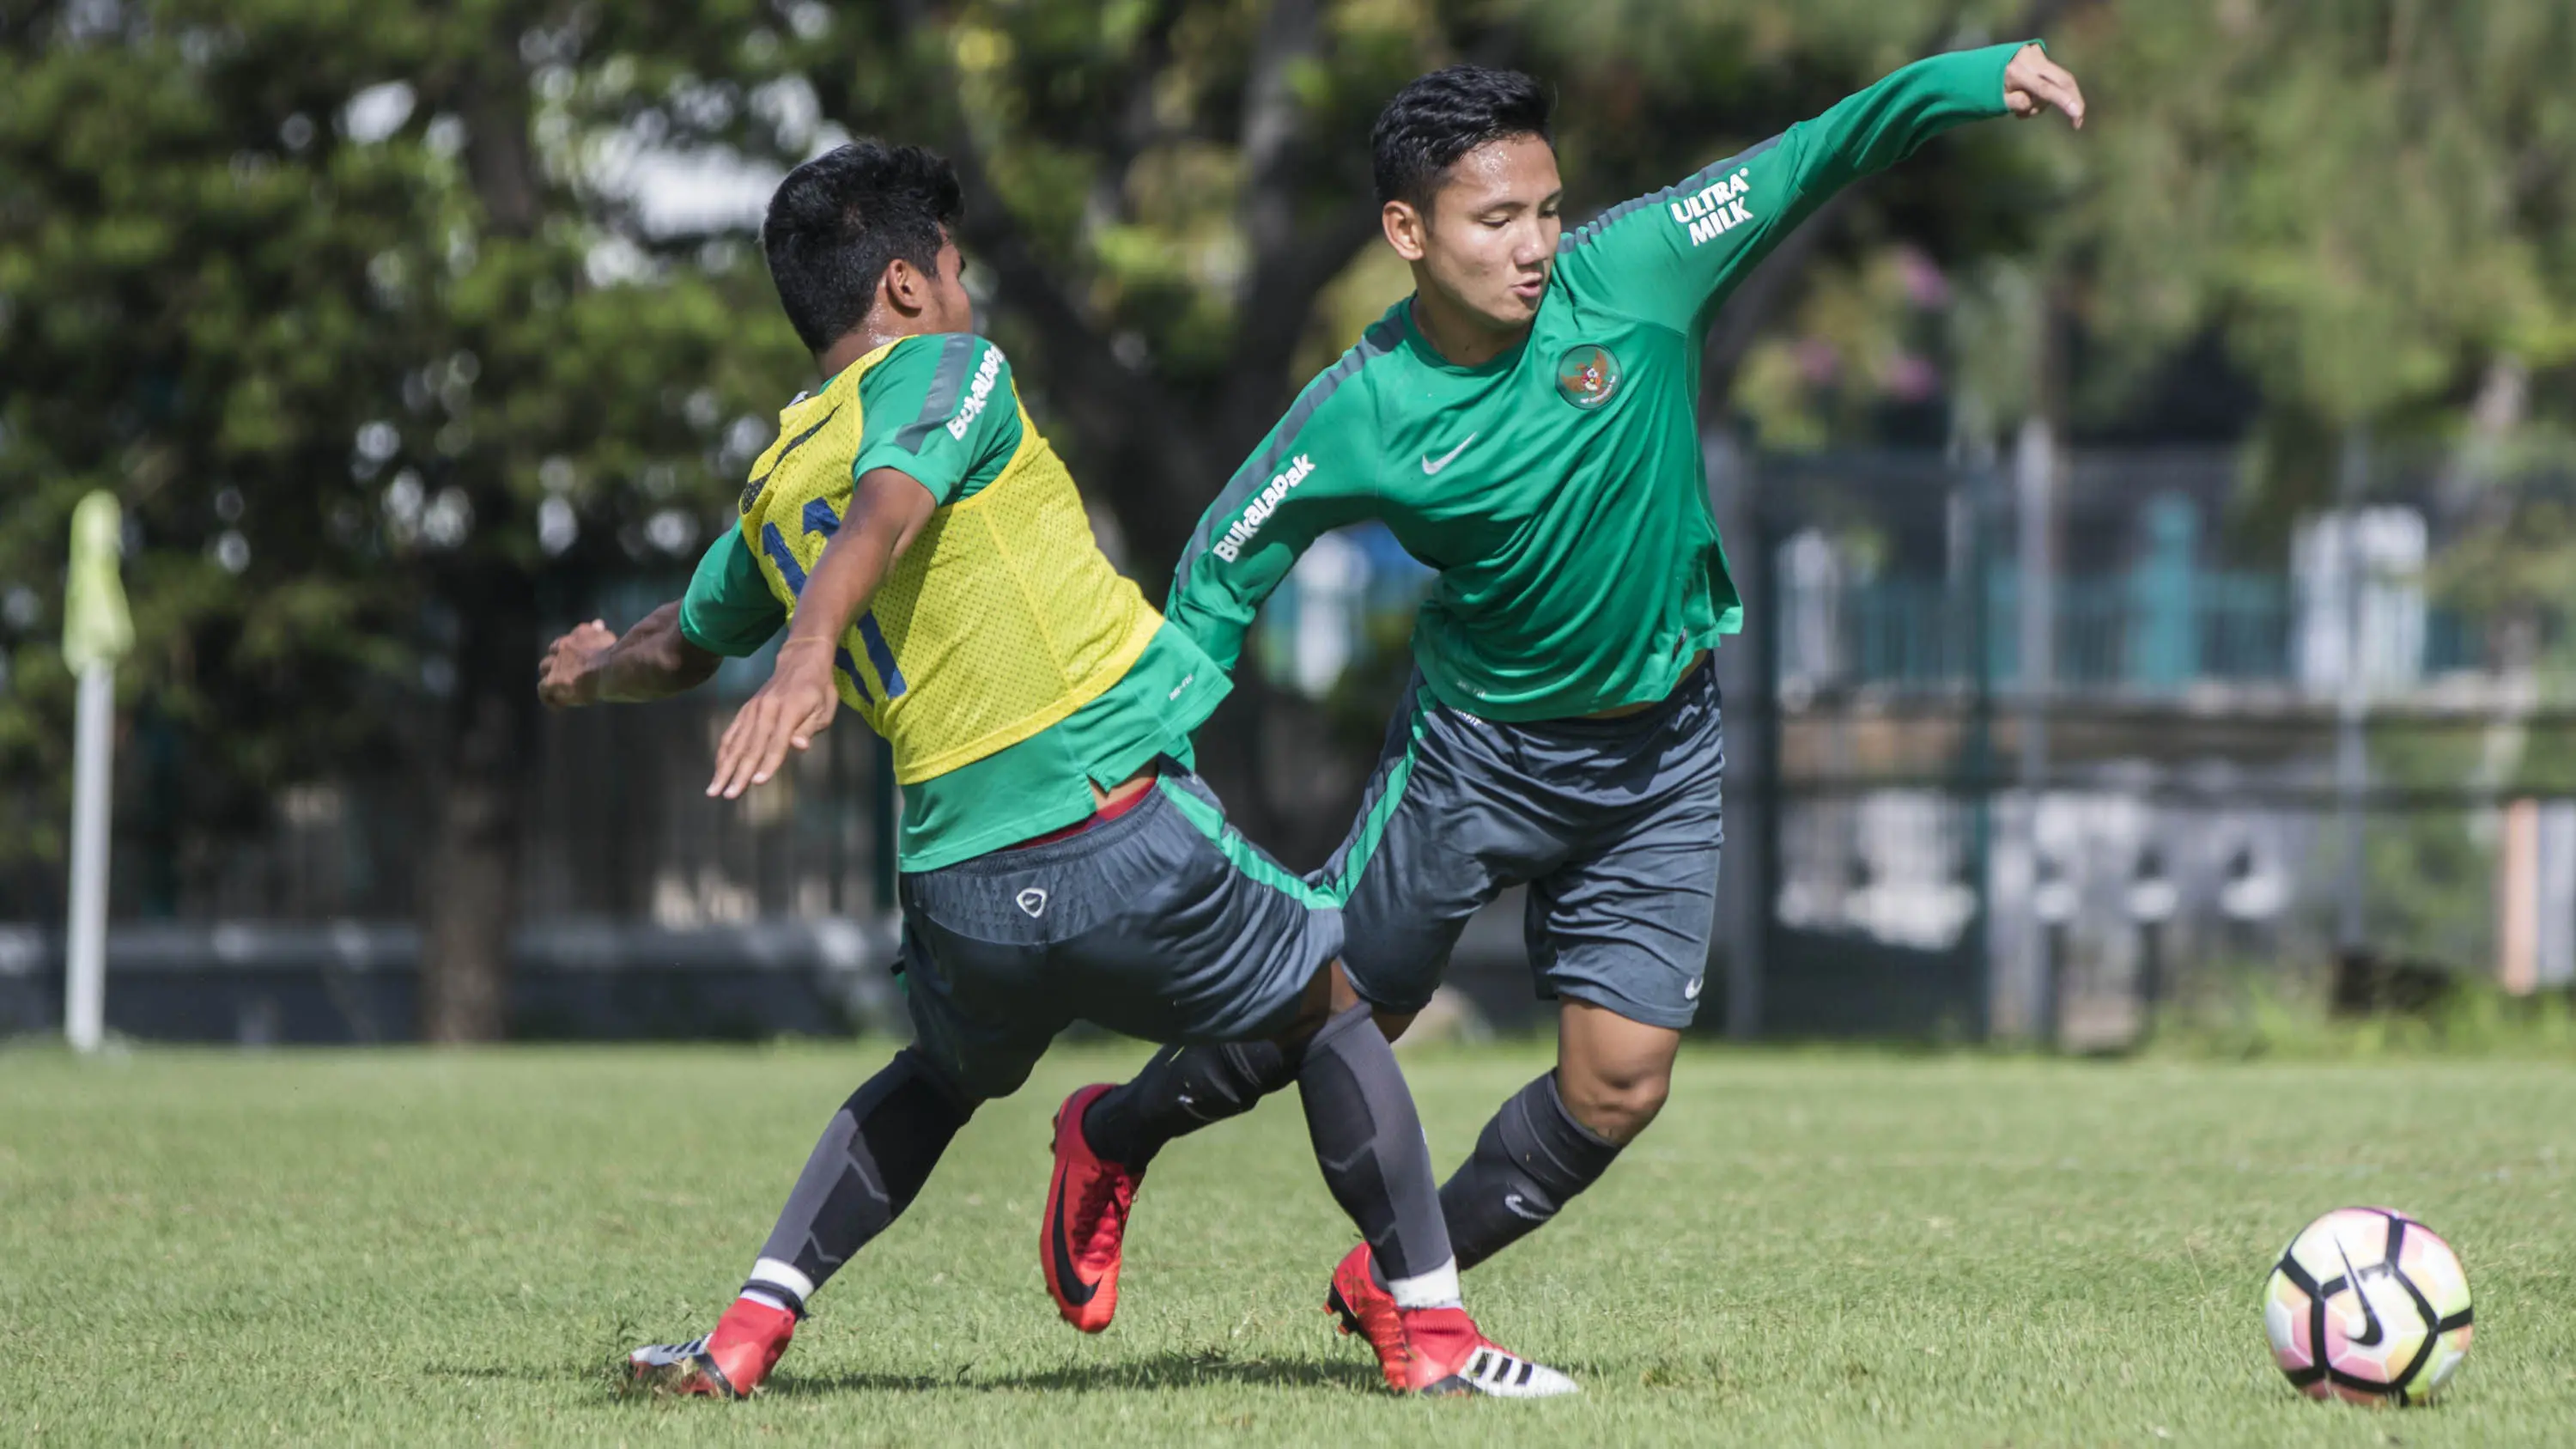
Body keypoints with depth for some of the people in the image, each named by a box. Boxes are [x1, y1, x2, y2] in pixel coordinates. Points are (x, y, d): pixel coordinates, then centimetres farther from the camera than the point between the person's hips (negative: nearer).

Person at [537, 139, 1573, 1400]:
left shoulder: (772, 488, 16)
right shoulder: (944, 370, -2)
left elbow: (681, 646, 33)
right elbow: (883, 512, -23)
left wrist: (593, 671, 56)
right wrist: (809, 655, -39)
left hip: (959, 889, 6)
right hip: (1119, 827, -6)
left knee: (940, 1077, 32)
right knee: (1326, 1012, 16)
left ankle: (745, 1333, 18)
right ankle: (1431, 1329, 13)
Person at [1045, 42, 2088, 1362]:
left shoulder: (1628, 274, -17)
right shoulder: (1363, 413, -19)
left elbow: (1812, 159, -20)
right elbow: (1228, 558, -6)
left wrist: (1980, 79, -34)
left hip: (1659, 754, 2)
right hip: (1477, 745, -2)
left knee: (1618, 1083, -2)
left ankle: (1398, 1281, 20)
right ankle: (1113, 1137, 37)